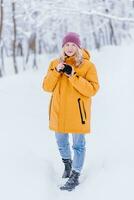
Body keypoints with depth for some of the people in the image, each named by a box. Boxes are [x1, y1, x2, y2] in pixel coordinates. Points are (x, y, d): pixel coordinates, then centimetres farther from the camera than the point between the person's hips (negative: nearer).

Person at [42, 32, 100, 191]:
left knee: (78, 145, 0)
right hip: (59, 111, 5)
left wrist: (74, 77, -22)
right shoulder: (55, 63, 5)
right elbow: (46, 87, 3)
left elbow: (93, 89, -13)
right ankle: (67, 164, 44)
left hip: (77, 112, -4)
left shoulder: (87, 65, -7)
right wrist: (56, 72, -13)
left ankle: (75, 177, 7)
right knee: (61, 142, 19)